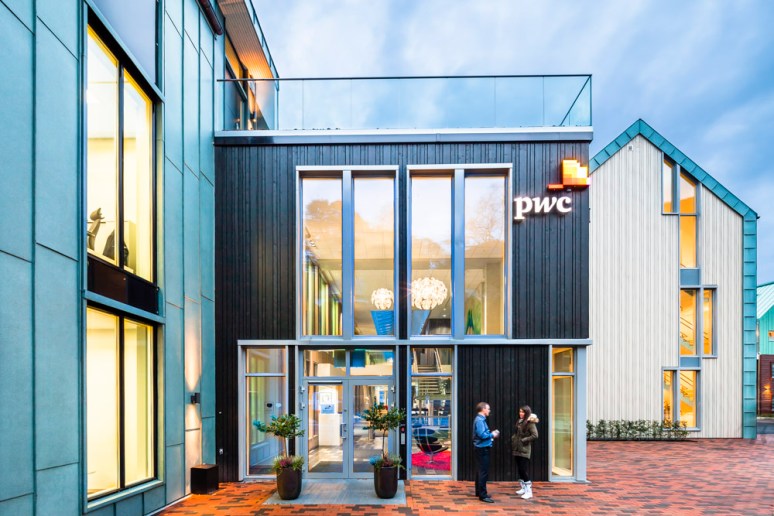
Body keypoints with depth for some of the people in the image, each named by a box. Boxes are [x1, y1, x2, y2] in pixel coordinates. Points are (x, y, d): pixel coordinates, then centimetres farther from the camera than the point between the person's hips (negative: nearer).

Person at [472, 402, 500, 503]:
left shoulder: (481, 419, 15)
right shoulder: (479, 420, -17)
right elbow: (482, 435, -25)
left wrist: (491, 434, 7)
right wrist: (492, 435, -11)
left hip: (482, 448, 11)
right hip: (482, 449, -11)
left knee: (481, 471, 18)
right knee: (484, 472, -9)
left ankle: (479, 492, 27)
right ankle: (483, 495, -7)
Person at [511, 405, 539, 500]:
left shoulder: (530, 423, -11)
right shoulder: (519, 422, 13)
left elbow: (535, 435, -19)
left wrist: (524, 440, -16)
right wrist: (513, 438, 6)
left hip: (524, 450, -8)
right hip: (517, 449, 8)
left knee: (523, 470, -11)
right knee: (520, 469, 12)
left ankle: (529, 491, -6)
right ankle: (523, 488, 23)